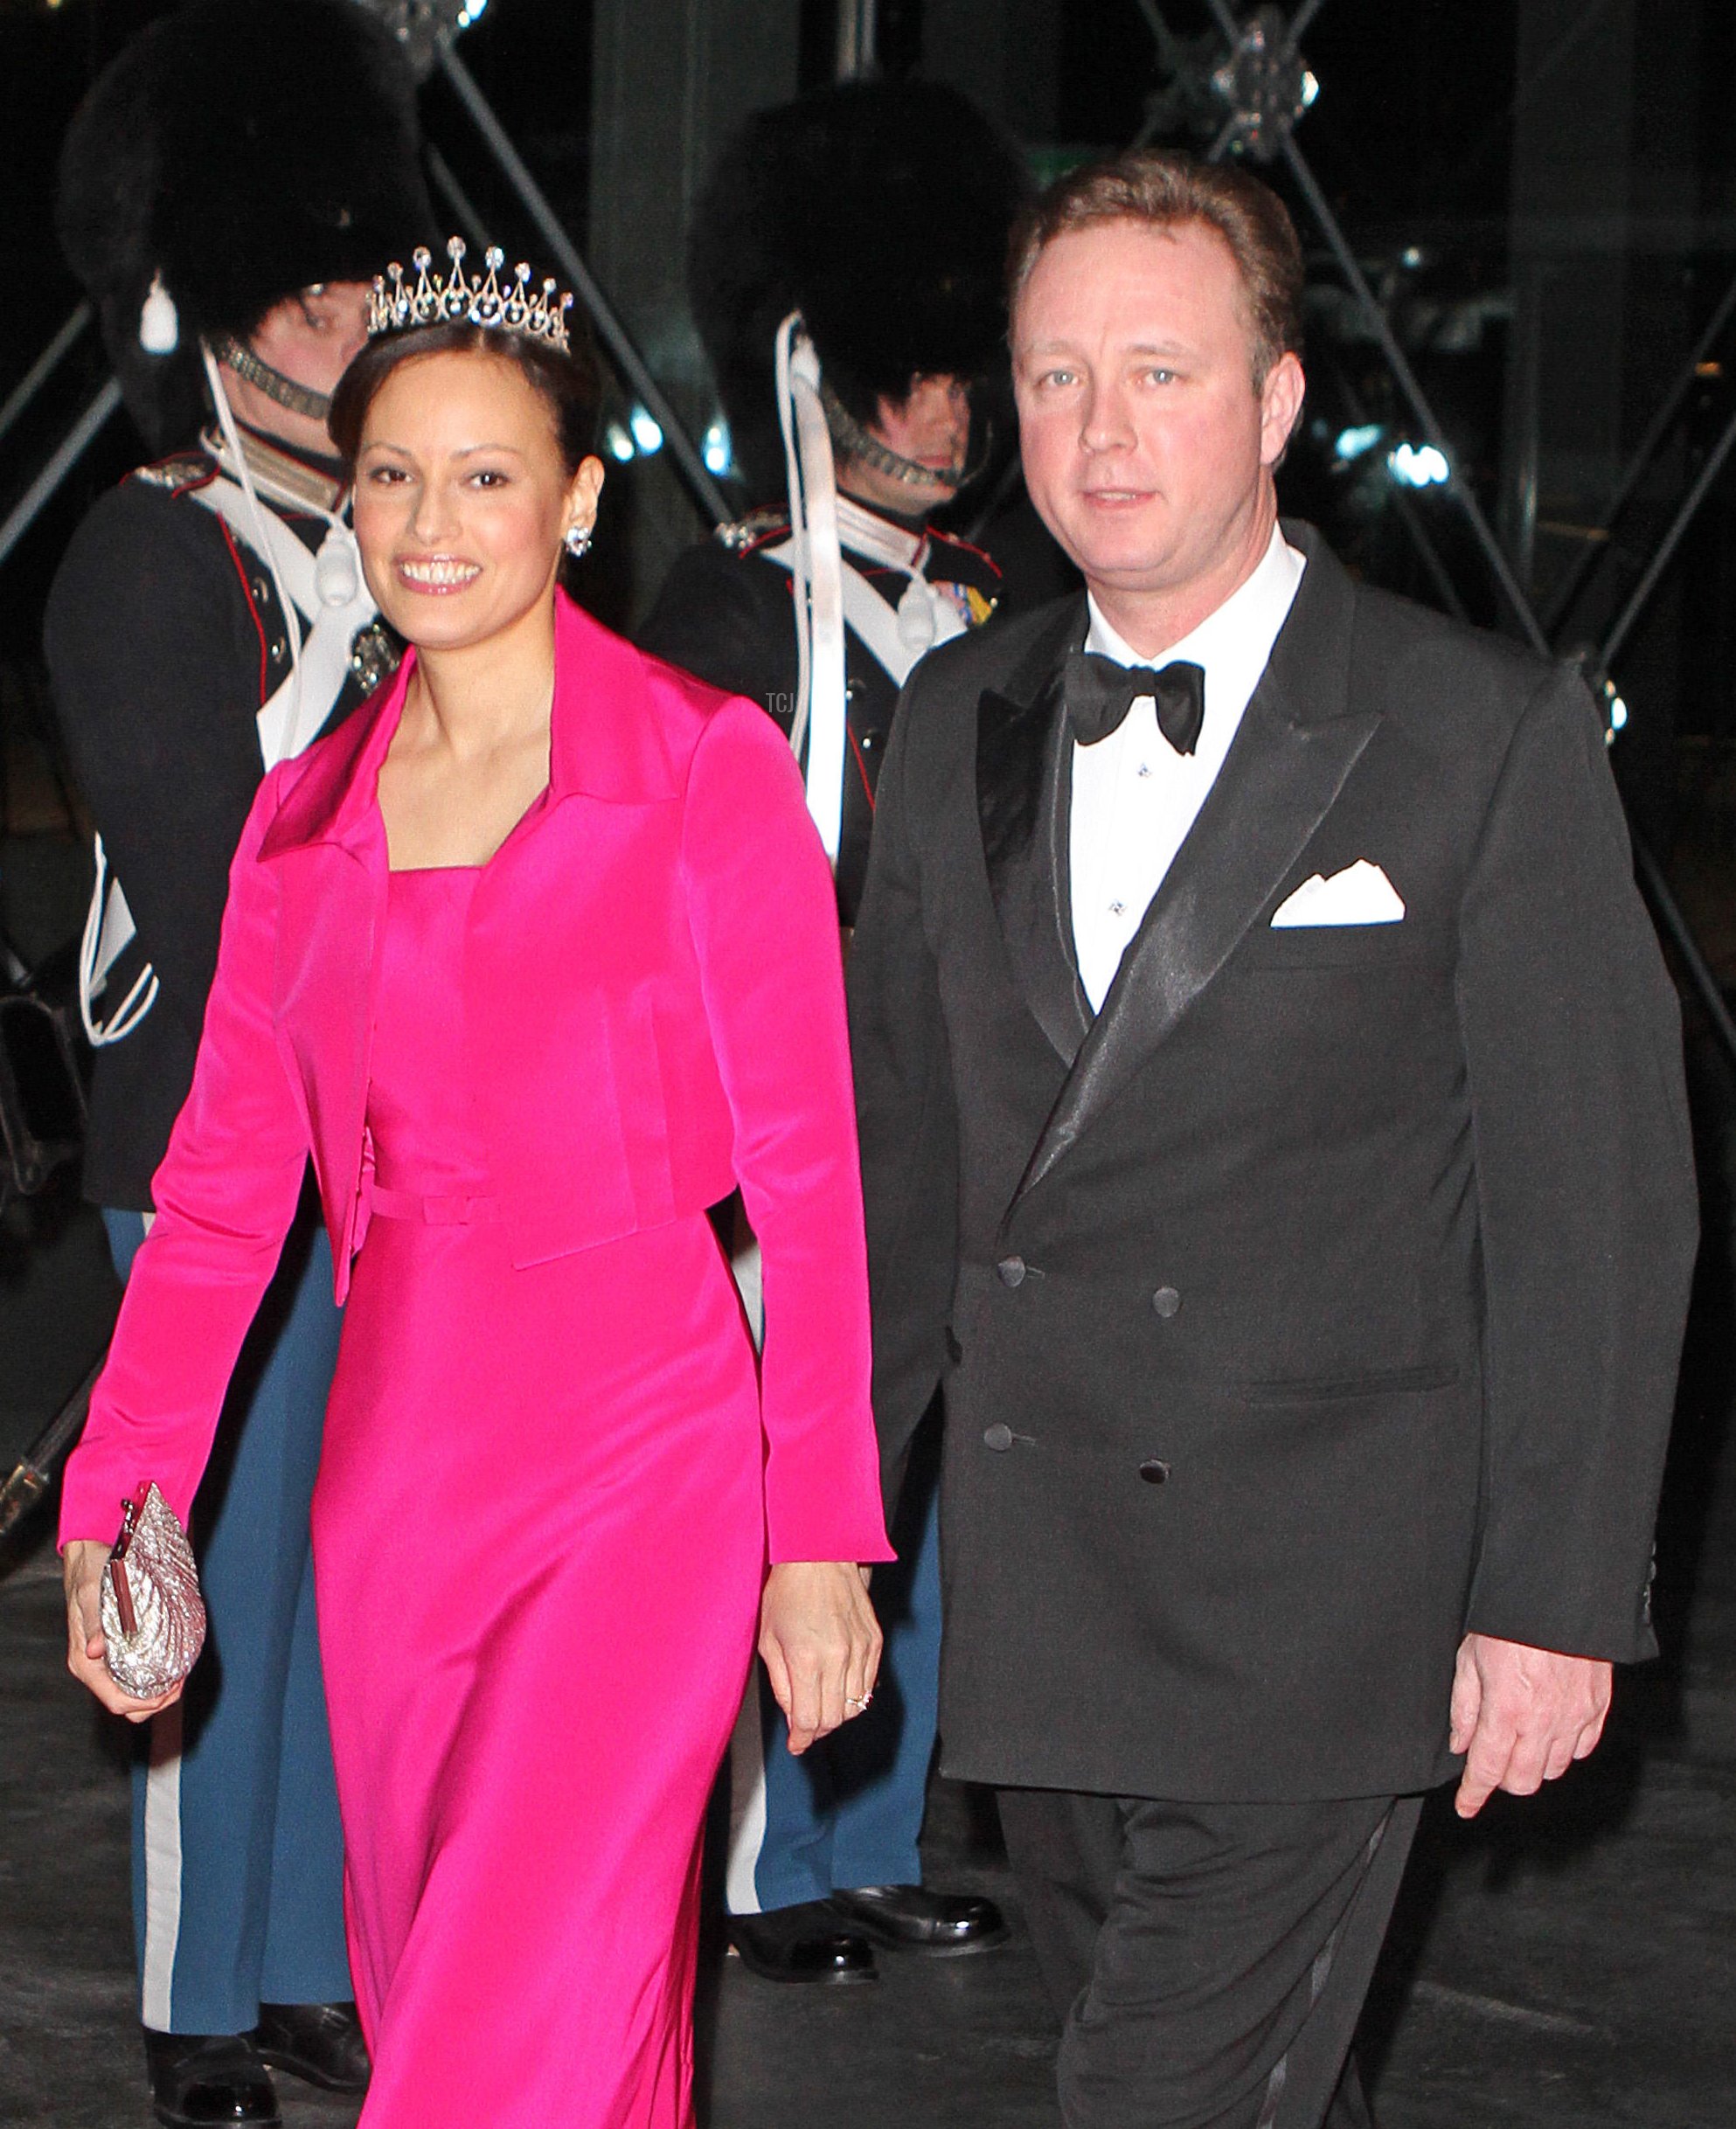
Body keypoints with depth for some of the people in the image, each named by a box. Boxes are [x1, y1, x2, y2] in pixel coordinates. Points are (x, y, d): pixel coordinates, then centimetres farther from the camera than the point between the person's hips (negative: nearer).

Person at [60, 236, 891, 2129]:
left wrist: (825, 1538, -6)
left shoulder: (707, 770, -3)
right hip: (397, 1461, 5)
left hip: (643, 1468, -5)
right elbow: (227, 1181, 10)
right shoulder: (307, 815, 11)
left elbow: (805, 1178, -3)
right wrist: (119, 1499, 0)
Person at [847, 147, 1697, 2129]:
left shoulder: (1485, 734, -6)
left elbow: (1599, 1200, -6)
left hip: (1325, 1611, -5)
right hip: (1037, 1586, 5)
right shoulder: (959, 722, 9)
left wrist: (1557, 1596, -10)